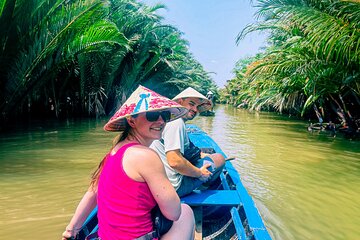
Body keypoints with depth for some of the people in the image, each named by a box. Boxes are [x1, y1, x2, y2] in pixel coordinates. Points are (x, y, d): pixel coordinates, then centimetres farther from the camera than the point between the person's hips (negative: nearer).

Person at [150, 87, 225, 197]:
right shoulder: (176, 122, -20)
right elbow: (174, 161, -30)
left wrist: (203, 155, 17)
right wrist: (200, 173, -14)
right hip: (174, 187, -10)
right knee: (219, 158, -2)